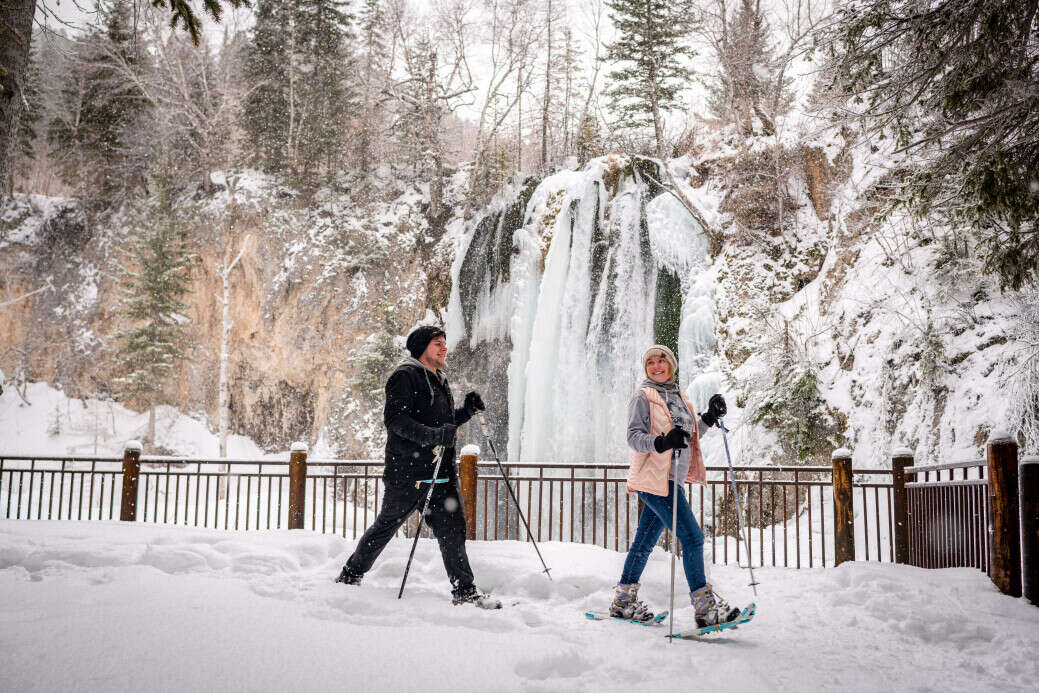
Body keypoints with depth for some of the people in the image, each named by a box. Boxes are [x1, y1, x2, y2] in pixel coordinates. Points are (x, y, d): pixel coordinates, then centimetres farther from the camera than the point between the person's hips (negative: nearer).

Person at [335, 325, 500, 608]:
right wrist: (433, 435, -29)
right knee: (386, 526, 5)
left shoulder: (439, 380, 21)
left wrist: (467, 410, 9)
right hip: (407, 471, -7)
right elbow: (395, 418, -19)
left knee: (452, 530, 1)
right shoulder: (405, 376, -7)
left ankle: (465, 591, 5)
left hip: (441, 473, 7)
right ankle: (349, 578, 23)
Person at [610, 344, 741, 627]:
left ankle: (624, 601, 22)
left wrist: (709, 418, 13)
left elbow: (687, 438, 25)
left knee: (645, 541, 13)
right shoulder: (643, 396, -6)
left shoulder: (679, 396, 17)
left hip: (669, 479, 8)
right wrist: (661, 442, -31)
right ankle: (705, 606, -7)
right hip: (654, 478, -8)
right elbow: (634, 437, -13)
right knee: (692, 537, -11)